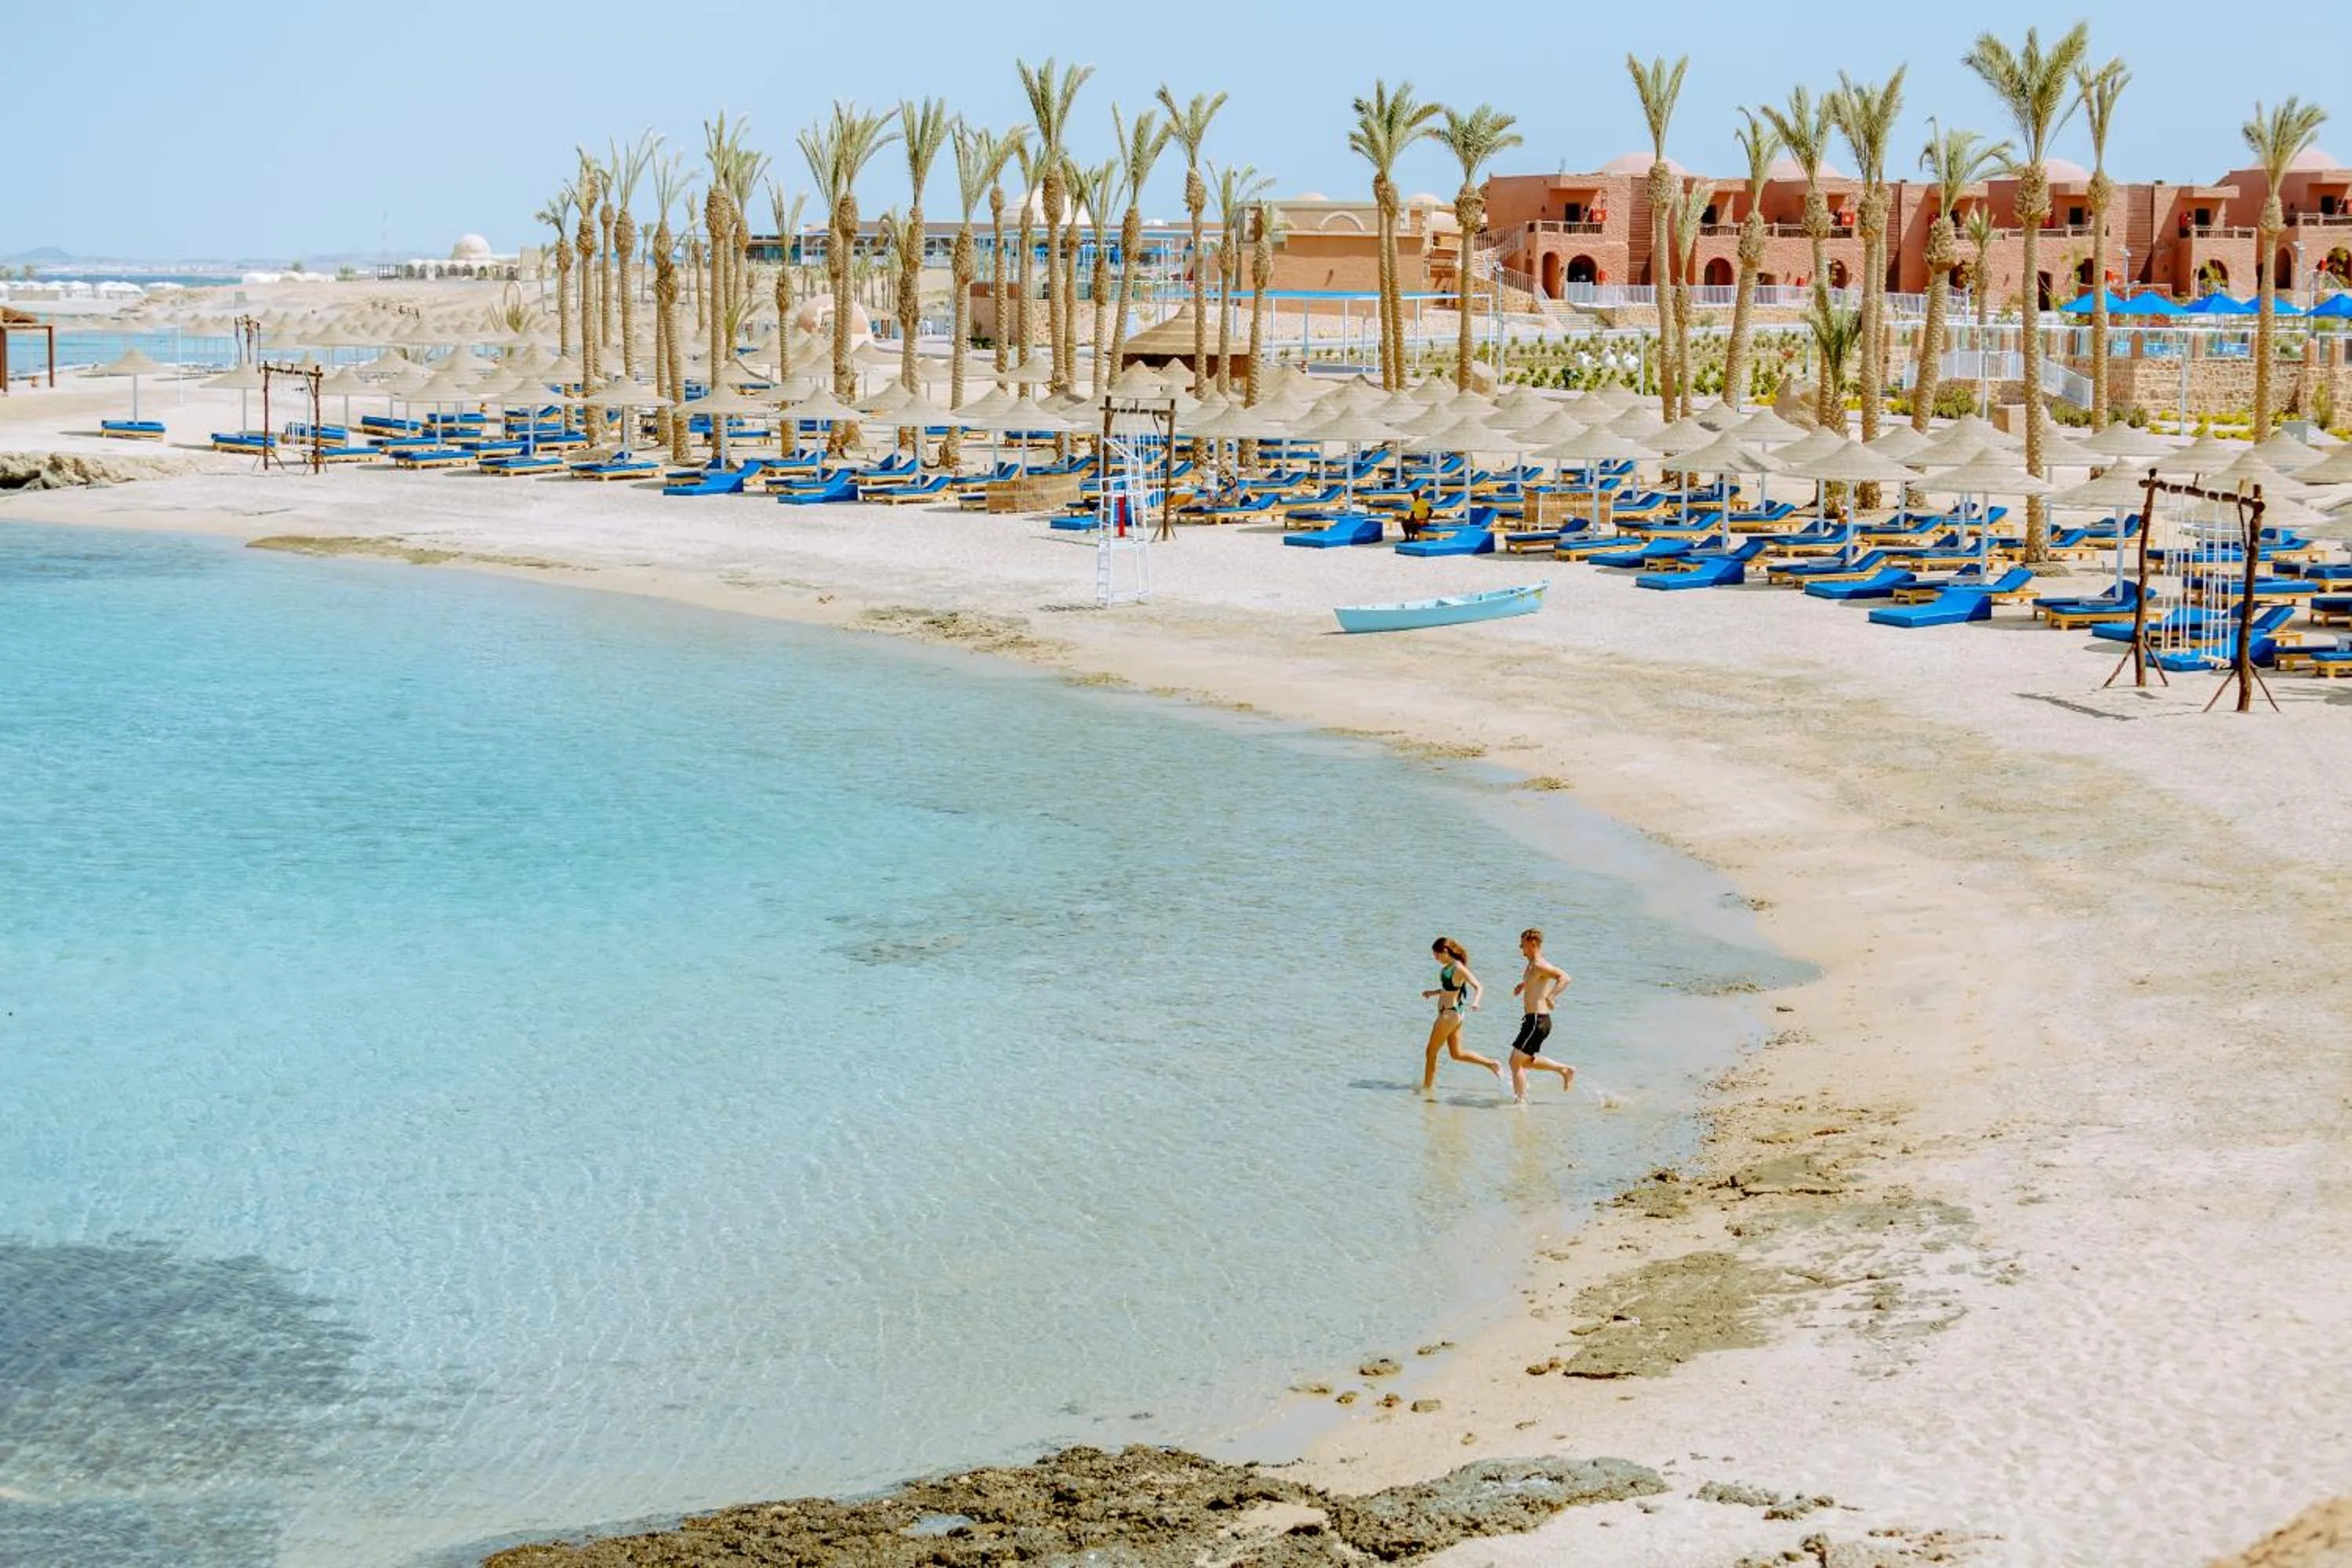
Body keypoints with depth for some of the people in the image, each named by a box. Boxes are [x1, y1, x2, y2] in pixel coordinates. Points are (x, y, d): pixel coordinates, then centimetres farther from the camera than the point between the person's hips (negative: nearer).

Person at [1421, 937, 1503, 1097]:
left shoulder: (1459, 969, -18)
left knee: (1431, 1051, 3)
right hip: (1448, 1013, 10)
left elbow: (1479, 987, -24)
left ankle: (1428, 1088, 13)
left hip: (1450, 1014, -10)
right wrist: (1433, 993, 22)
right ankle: (1492, 1064, 14)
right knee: (1457, 1054, 14)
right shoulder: (1449, 967, 9)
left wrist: (1475, 1002, -41)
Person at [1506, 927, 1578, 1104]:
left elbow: (1564, 977, -31)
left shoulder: (1539, 965, -17)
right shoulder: (1532, 965, 13)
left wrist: (1549, 997, -39)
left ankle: (1521, 1101, -4)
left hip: (1537, 1021, -10)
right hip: (1533, 1020, 10)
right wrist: (1524, 983, 28)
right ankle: (1565, 1070, 26)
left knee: (1515, 1062, -7)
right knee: (1525, 1061, 22)